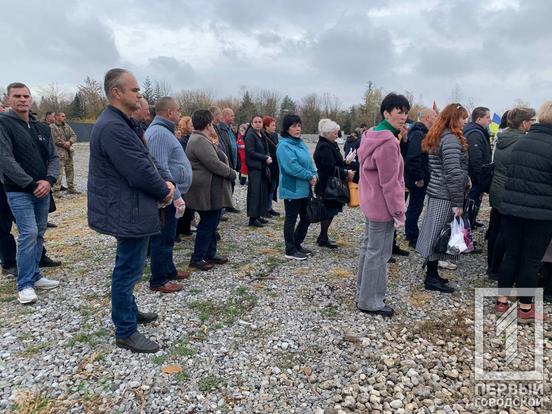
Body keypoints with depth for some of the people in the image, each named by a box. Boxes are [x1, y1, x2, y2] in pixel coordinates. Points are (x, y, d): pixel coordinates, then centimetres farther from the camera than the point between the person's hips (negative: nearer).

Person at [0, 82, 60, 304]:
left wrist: (49, 180, -9)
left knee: (39, 234, 10)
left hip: (43, 190, 6)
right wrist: (31, 184, -17)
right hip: (19, 192, -6)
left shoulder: (42, 127, 11)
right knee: (29, 234, -11)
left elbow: (54, 157, 9)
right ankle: (25, 284, 0)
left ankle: (35, 276, 23)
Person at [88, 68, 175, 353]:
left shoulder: (124, 124, 12)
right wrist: (164, 192, -9)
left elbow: (149, 159, 12)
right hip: (129, 213, -11)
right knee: (128, 270, 1)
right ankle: (125, 332, 15)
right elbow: (140, 172, -26)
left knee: (128, 267, 23)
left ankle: (129, 311, 41)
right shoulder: (113, 127, -23)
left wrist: (167, 181, -5)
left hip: (129, 209, 11)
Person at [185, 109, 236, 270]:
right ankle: (197, 258, 7)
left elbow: (216, 160, 20)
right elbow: (214, 164, -23)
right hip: (207, 192, -11)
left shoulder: (202, 139, 16)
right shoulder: (200, 141, -19)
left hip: (212, 191, 11)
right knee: (207, 224, -2)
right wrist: (232, 173, -10)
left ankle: (210, 254, 25)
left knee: (211, 223, 16)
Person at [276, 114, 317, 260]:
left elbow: (309, 162, 15)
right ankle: (290, 251, 14)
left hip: (304, 189, 9)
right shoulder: (284, 145, -15)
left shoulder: (300, 142, 12)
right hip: (292, 189, -9)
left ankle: (297, 244, 31)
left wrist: (314, 175, -4)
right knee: (291, 219, 2)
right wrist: (309, 176, -16)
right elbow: (292, 167, -25)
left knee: (306, 218, 16)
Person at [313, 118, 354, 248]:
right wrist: (346, 173, -16)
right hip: (327, 186, -10)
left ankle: (323, 236, 25)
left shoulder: (329, 145, 14)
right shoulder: (324, 147, -18)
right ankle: (323, 239, 10)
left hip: (330, 185, 10)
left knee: (329, 211, 15)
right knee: (328, 211, -2)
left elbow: (335, 163, 18)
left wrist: (346, 171, 2)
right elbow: (330, 168, -24)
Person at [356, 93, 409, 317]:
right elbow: (390, 183, -22)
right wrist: (399, 212, -16)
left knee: (368, 246, 19)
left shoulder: (373, 136, 10)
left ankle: (363, 292, 33)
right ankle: (370, 302, 12)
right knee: (378, 253, 0)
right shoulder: (388, 143, -22)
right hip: (382, 206, -10)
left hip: (370, 202, 10)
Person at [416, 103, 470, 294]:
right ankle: (432, 278, 8)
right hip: (445, 196, -10)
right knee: (440, 235, -2)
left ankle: (432, 274, 22)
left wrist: (465, 179, 16)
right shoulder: (451, 139, -16)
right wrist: (458, 202, -19)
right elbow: (453, 173, -21)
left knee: (435, 234, 13)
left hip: (436, 192, 10)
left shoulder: (438, 137, 15)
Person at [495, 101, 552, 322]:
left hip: (511, 208, 6)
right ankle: (525, 309, 16)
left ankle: (502, 301, 22)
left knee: (511, 254, 14)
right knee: (531, 260, 5)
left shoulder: (520, 142, 6)